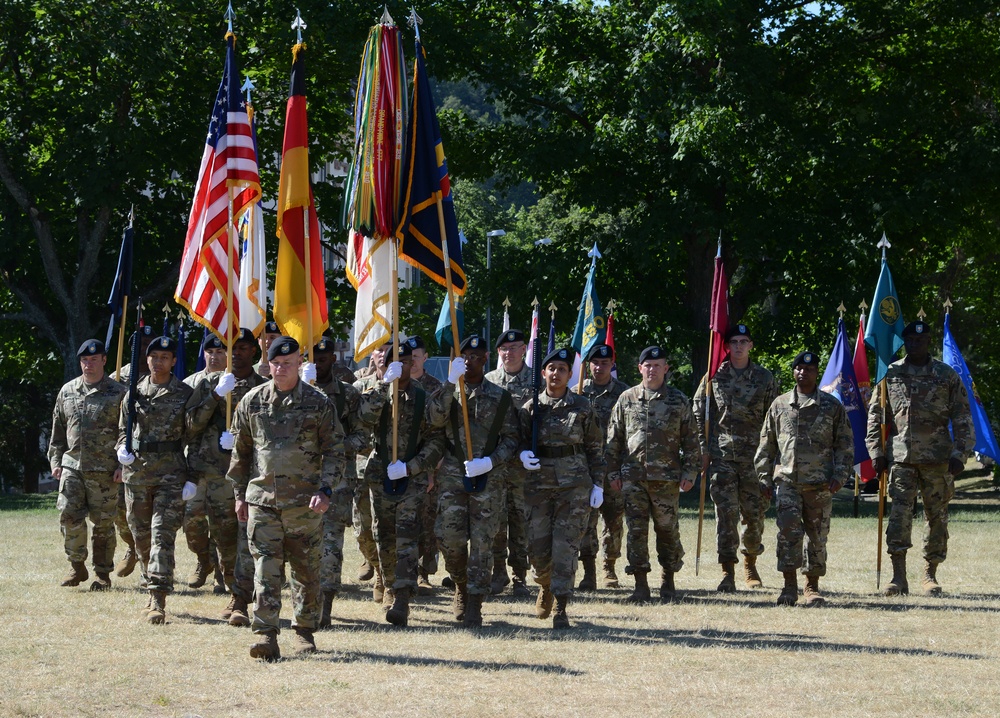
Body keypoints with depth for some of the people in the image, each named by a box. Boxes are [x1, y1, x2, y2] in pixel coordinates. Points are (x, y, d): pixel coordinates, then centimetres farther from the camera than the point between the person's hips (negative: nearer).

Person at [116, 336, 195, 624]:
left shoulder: (185, 394, 2)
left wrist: (193, 476, -2)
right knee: (141, 534, 11)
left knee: (163, 533, -12)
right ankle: (153, 588, 29)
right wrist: (122, 448, -3)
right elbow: (123, 429, 19)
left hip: (171, 473, -4)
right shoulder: (134, 393, 10)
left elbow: (193, 436, 3)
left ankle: (158, 600, -17)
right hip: (137, 471, 4)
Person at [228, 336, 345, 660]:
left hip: (305, 501, -1)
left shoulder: (318, 402, 1)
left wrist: (325, 489, -10)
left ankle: (304, 630, 21)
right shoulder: (252, 402, 6)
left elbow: (334, 450, 1)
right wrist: (239, 494, 13)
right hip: (262, 500, 1)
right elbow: (240, 451, 14)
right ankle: (266, 635, -10)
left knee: (306, 569, 7)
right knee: (266, 569, -7)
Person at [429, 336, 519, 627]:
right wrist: (451, 382, -20)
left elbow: (511, 439, 6)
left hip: (488, 478, -1)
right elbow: (436, 418, -12)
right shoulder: (449, 392, 9)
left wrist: (490, 462, -11)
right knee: (449, 537, -3)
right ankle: (461, 586, 24)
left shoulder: (500, 397, 8)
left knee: (482, 542, -3)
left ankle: (474, 605, 1)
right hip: (453, 475, 1)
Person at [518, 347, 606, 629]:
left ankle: (561, 607, -5)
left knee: (566, 545, -8)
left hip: (574, 486, -2)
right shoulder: (531, 407, 5)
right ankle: (546, 587, 34)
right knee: (537, 546, 3)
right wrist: (523, 455, -13)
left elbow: (595, 449, 6)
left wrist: (597, 485, 1)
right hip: (539, 484, 2)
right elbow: (519, 441, 11)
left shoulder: (582, 407, 3)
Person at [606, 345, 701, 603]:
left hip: (667, 477, -1)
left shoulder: (679, 401, 4)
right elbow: (614, 439, 11)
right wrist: (614, 471, 5)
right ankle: (641, 585, 3)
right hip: (633, 477, 1)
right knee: (636, 530, -2)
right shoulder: (626, 400, 8)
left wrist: (689, 472, -1)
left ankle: (668, 581, 19)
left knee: (667, 529, 5)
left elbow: (691, 440, 6)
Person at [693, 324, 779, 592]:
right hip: (721, 456, -1)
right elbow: (699, 414, 8)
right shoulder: (714, 376, 5)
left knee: (754, 514, 5)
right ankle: (728, 573, -6)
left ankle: (750, 564, 26)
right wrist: (703, 448, 0)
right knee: (726, 514, -7)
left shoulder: (765, 378, 6)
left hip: (754, 456, 1)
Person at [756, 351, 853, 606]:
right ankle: (789, 585, -8)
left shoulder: (832, 405, 7)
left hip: (820, 483, 0)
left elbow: (845, 444, 7)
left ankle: (812, 587, 15)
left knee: (817, 535, 4)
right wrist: (765, 479, 7)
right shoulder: (779, 405, 10)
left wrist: (839, 476, -4)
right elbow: (766, 444, 13)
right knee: (788, 531, -13)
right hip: (787, 481, 0)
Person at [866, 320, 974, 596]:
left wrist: (960, 454, -4)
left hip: (937, 458, 0)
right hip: (901, 456, 0)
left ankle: (930, 575, 16)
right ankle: (899, 577, -10)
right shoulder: (890, 374, 7)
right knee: (899, 513, -10)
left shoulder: (947, 376, 5)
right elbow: (875, 416, 11)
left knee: (937, 516, 4)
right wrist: (876, 452, 3)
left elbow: (962, 419, 5)